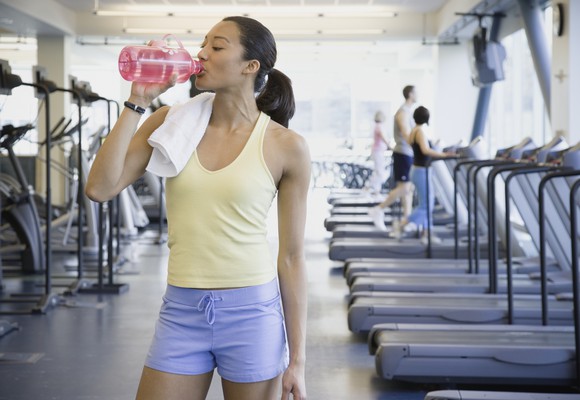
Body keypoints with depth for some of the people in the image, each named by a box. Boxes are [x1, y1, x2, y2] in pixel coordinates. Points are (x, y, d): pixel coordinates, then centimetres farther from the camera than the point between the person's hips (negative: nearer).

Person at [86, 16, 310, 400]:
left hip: (252, 314, -2)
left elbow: (292, 257, -2)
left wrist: (297, 359, -2)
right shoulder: (170, 122, 2)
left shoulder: (286, 147, -5)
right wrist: (137, 102, -9)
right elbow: (100, 189, -8)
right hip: (180, 313, 2)